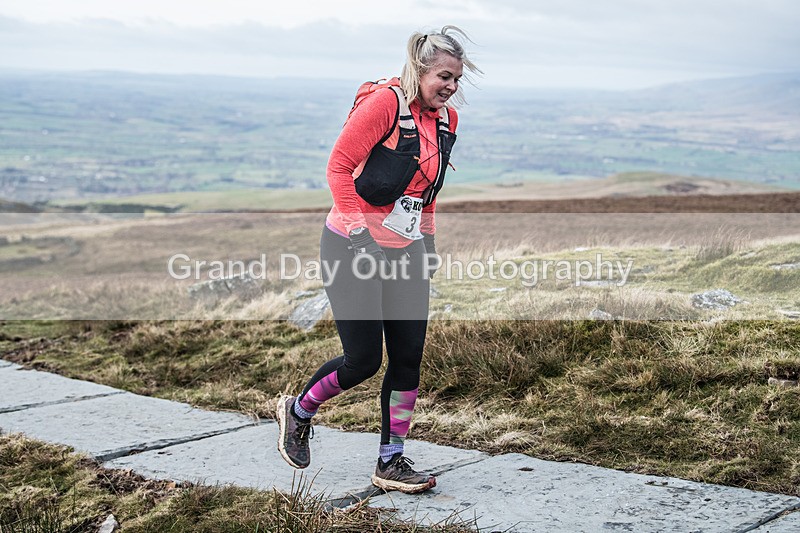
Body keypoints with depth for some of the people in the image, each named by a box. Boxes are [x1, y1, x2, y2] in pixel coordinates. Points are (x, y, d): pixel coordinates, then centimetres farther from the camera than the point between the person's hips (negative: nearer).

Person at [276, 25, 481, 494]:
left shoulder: (447, 119, 8)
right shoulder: (385, 103, -15)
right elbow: (339, 167, -15)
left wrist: (428, 240, 15)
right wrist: (358, 228, -19)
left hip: (405, 254, 7)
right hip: (354, 248, -7)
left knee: (408, 358, 3)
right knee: (363, 359, -3)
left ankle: (392, 462, 16)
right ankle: (298, 411, 26)